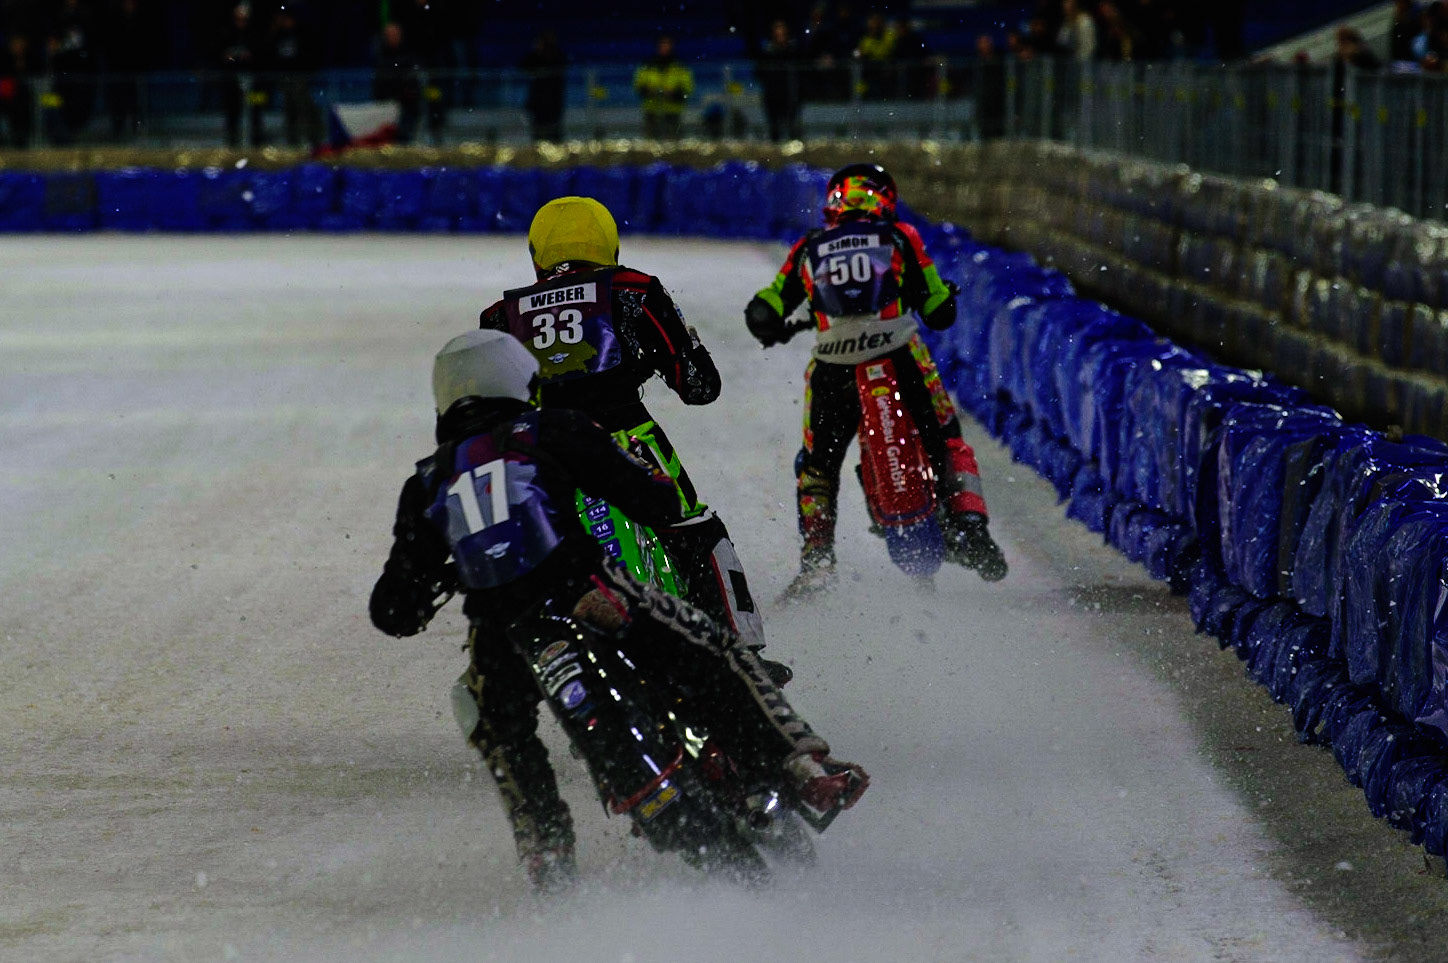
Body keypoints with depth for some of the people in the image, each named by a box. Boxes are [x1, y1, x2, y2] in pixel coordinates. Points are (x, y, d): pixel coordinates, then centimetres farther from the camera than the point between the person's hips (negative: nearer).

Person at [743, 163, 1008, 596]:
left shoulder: (808, 248, 17)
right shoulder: (899, 237, 13)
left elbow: (762, 314, 14)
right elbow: (939, 311, 11)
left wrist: (774, 330, 36)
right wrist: (944, 302, 34)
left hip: (832, 365, 1)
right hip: (900, 356, -1)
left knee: (818, 463, 19)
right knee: (947, 442, 16)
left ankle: (816, 557, 10)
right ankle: (966, 525, 1)